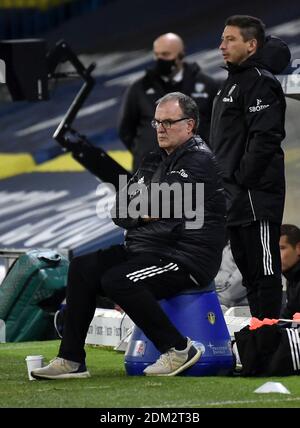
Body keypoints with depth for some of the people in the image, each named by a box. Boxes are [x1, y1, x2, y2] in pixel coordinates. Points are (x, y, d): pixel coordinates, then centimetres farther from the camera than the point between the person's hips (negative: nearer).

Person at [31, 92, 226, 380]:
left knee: (116, 280, -28)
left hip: (187, 258, -9)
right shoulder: (155, 162, 19)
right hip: (146, 251, 9)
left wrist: (137, 210, 1)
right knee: (82, 268, -4)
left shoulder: (199, 160, -9)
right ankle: (71, 360, -6)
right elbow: (119, 213, 14)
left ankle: (178, 349, -17)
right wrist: (142, 215, -7)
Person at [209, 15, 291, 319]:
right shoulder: (233, 82, 19)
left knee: (263, 270, -7)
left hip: (256, 193, -10)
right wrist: (226, 180, 17)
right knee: (248, 270, 14)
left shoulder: (260, 82, -12)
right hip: (234, 197, 10)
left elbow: (265, 137, -22)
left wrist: (243, 178, -19)